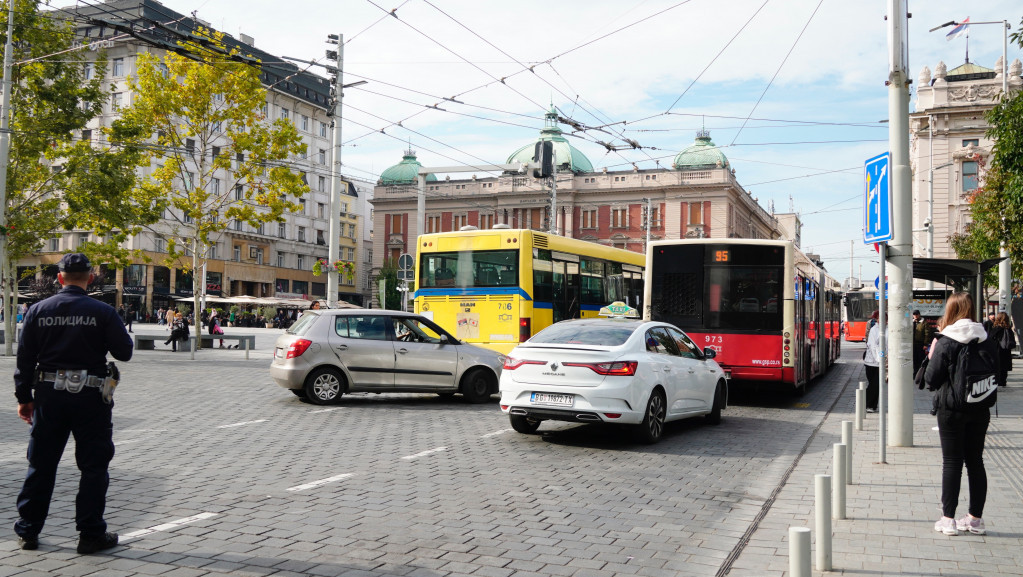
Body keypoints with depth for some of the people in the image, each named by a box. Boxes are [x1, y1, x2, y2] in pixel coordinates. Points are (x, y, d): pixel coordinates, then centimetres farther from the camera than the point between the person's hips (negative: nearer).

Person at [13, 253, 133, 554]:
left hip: (49, 396, 3)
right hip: (90, 396, -3)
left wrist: (24, 397, 11)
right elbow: (124, 352, -5)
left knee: (41, 465, 14)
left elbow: (25, 357, 3)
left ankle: (28, 531, 22)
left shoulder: (38, 310, 2)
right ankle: (91, 534, 8)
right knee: (93, 466, 5)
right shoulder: (102, 312, -8)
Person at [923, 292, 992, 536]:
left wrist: (932, 357, 1)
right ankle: (975, 518, 18)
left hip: (952, 410, -4)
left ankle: (948, 518, 6)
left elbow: (932, 380, -12)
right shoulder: (985, 338, -1)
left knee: (952, 462, 3)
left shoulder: (945, 342, -14)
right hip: (980, 410, 4)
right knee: (975, 461, 12)